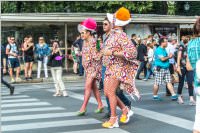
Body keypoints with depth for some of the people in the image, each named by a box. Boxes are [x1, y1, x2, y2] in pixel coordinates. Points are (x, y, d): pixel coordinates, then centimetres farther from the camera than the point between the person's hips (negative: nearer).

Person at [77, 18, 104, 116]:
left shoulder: (93, 42, -16)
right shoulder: (85, 42, 10)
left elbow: (98, 56, -16)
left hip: (94, 67, -9)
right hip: (88, 67, 9)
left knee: (87, 86, -12)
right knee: (93, 87, 12)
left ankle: (83, 108, -11)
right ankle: (100, 105, 22)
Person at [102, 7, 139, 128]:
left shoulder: (121, 36, -16)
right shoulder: (113, 34, 10)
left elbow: (132, 52, -26)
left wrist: (112, 53, -25)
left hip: (118, 67, -9)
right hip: (110, 67, 9)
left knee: (110, 92, -10)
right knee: (107, 92, 9)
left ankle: (113, 119, 1)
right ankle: (125, 110, 23)